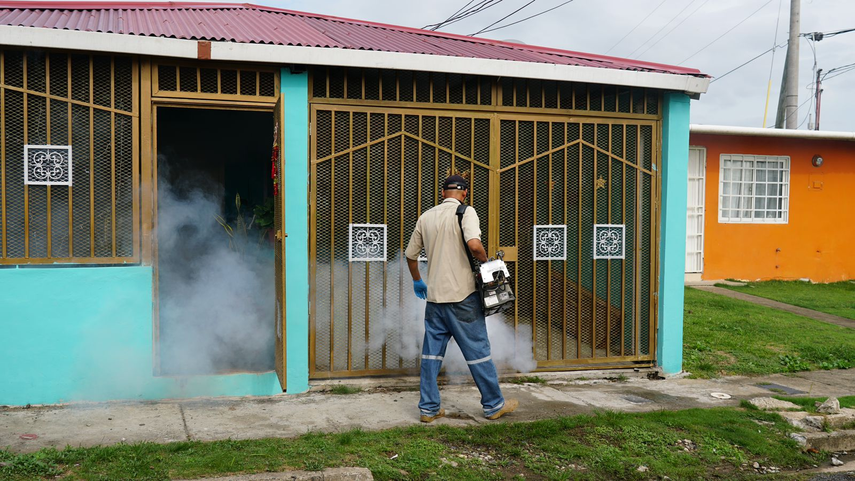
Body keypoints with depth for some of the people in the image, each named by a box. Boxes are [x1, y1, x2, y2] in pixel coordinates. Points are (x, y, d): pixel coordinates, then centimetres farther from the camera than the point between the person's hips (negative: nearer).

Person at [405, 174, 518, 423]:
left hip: (434, 295, 5)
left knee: (431, 352, 9)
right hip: (461, 295, -5)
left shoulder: (426, 217, 10)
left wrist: (417, 281, 31)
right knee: (477, 350, 4)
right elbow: (474, 244, -24)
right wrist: (487, 263, -5)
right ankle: (493, 405, 14)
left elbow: (410, 255, 16)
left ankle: (428, 408, 13)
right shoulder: (465, 212, -6)